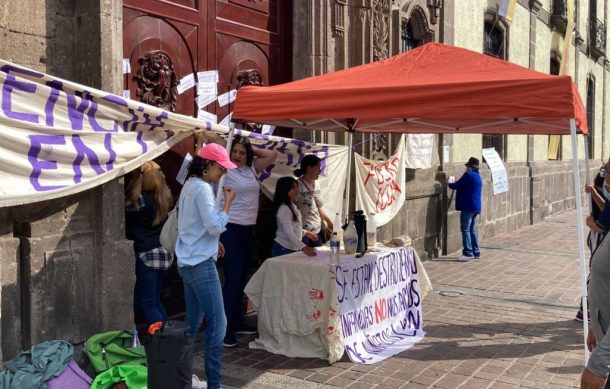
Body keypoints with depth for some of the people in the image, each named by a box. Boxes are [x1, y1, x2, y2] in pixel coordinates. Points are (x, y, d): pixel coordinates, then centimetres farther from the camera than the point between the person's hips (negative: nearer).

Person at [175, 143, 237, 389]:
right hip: (201, 264, -10)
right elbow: (215, 226, -19)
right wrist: (228, 202, -9)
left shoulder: (190, 185, 14)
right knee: (217, 324, -8)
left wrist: (212, 243, 24)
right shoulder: (203, 188, -15)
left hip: (188, 262, 10)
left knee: (192, 322, 15)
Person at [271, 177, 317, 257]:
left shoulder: (292, 205, 12)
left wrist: (306, 233, 24)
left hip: (293, 248, 9)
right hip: (284, 249, -9)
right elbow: (289, 233, -27)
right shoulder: (283, 209, -18)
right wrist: (303, 247, -36)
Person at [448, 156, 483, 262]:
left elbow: (456, 185, -9)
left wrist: (449, 184, 11)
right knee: (472, 229, 14)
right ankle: (476, 252, 18)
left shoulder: (468, 175, -13)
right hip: (476, 207, 10)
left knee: (465, 229, -8)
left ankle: (468, 253, -10)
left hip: (468, 206, -10)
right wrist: (455, 184, 20)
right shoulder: (478, 176, 17)